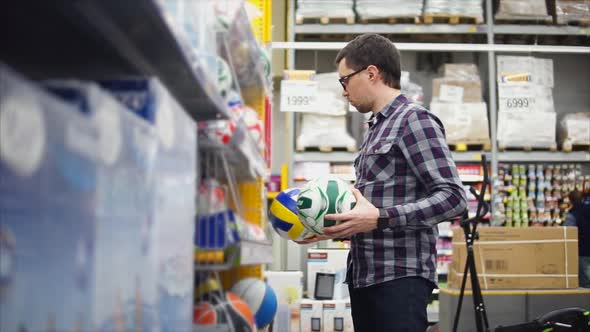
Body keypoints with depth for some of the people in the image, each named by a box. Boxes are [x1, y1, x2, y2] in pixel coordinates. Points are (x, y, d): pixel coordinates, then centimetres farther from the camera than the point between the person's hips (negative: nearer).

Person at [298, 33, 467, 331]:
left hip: (400, 275, -8)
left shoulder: (414, 120, -6)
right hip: (364, 274, 8)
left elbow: (452, 197, -15)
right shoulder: (376, 129, 20)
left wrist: (380, 218, -20)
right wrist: (331, 227, 9)